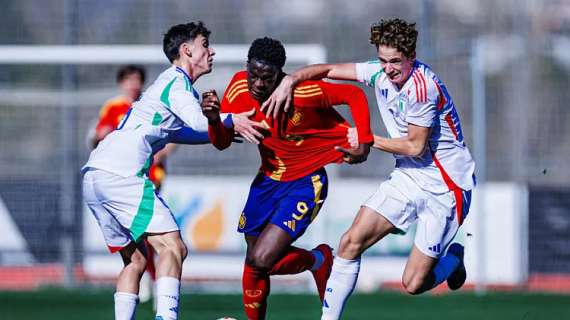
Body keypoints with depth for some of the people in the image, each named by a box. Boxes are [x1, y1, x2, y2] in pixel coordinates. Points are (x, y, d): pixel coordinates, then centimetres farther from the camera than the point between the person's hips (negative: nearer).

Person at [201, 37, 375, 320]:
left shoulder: (304, 92, -26)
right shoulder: (239, 89, -11)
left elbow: (354, 95, -13)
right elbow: (222, 143, -3)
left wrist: (364, 142, -16)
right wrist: (214, 119, -24)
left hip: (305, 183, -6)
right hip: (268, 179, 6)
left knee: (261, 260, -16)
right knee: (253, 259, 12)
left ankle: (319, 260, 14)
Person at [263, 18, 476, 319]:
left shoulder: (421, 87, -25)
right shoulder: (380, 73, -2)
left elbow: (415, 146, -18)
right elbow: (329, 70, 8)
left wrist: (368, 140, -10)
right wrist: (290, 79, -9)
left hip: (445, 187, -7)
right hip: (408, 177, 7)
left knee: (413, 284, -7)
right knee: (351, 242, -6)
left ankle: (454, 258, 25)